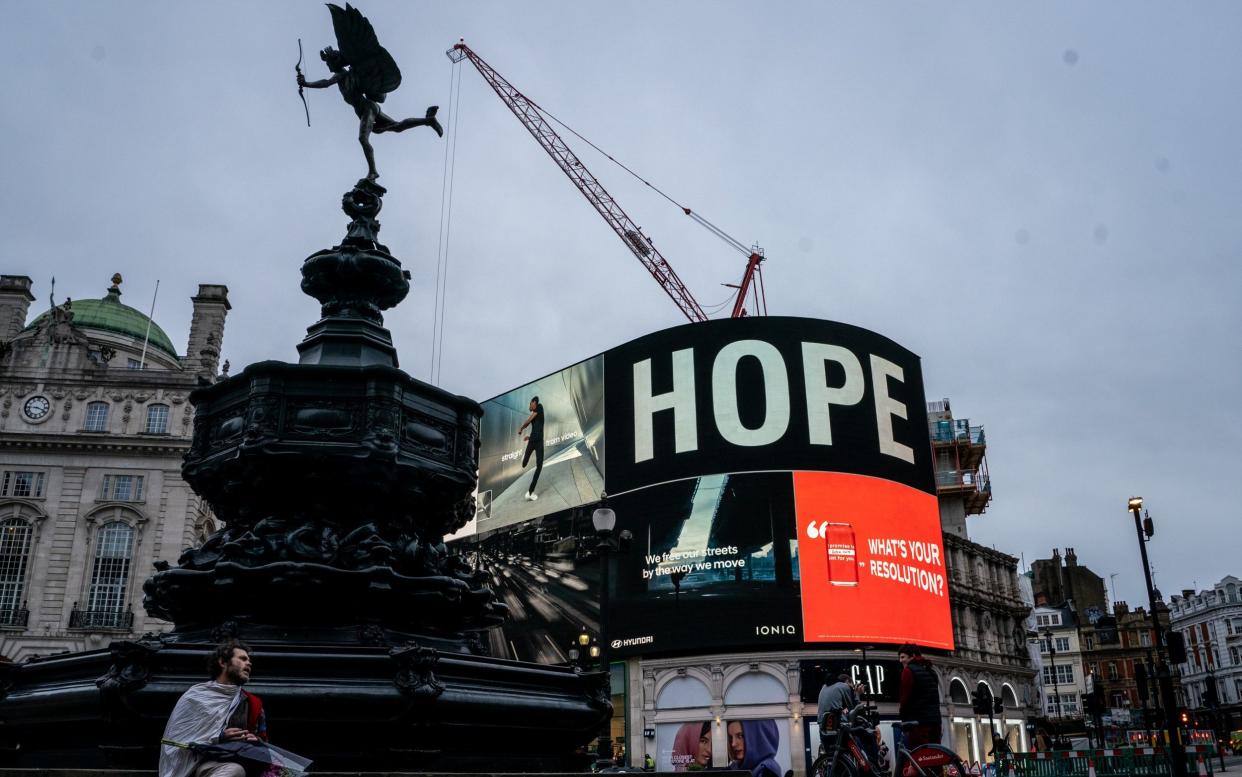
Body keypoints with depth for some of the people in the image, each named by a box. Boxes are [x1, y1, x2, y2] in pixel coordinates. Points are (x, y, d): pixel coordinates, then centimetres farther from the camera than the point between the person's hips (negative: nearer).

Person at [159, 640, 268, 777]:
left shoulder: (253, 703, 21)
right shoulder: (196, 696, 10)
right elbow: (178, 739, 3)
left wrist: (256, 741, 1)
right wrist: (218, 738, -10)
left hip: (241, 762, 3)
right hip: (203, 762, -3)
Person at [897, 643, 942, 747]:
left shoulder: (908, 670, -6)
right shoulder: (931, 671, 19)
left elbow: (905, 697, -9)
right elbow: (936, 696, 18)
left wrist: (903, 718, 1)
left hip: (918, 720, -8)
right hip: (935, 719, 8)